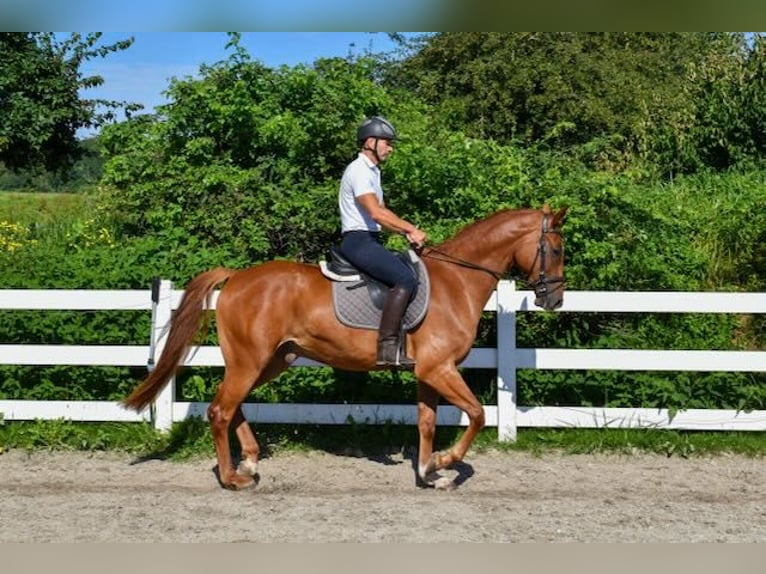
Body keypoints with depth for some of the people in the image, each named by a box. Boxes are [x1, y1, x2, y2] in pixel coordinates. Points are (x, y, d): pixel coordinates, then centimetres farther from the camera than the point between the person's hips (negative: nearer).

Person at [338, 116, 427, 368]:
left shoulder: (372, 171, 21)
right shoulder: (358, 171, -11)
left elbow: (383, 212, 23)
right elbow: (376, 212, -20)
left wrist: (408, 231, 8)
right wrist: (411, 229, -14)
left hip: (370, 241, 11)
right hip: (358, 241, -11)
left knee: (413, 272, 14)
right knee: (405, 279, -26)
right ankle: (387, 348, -32)